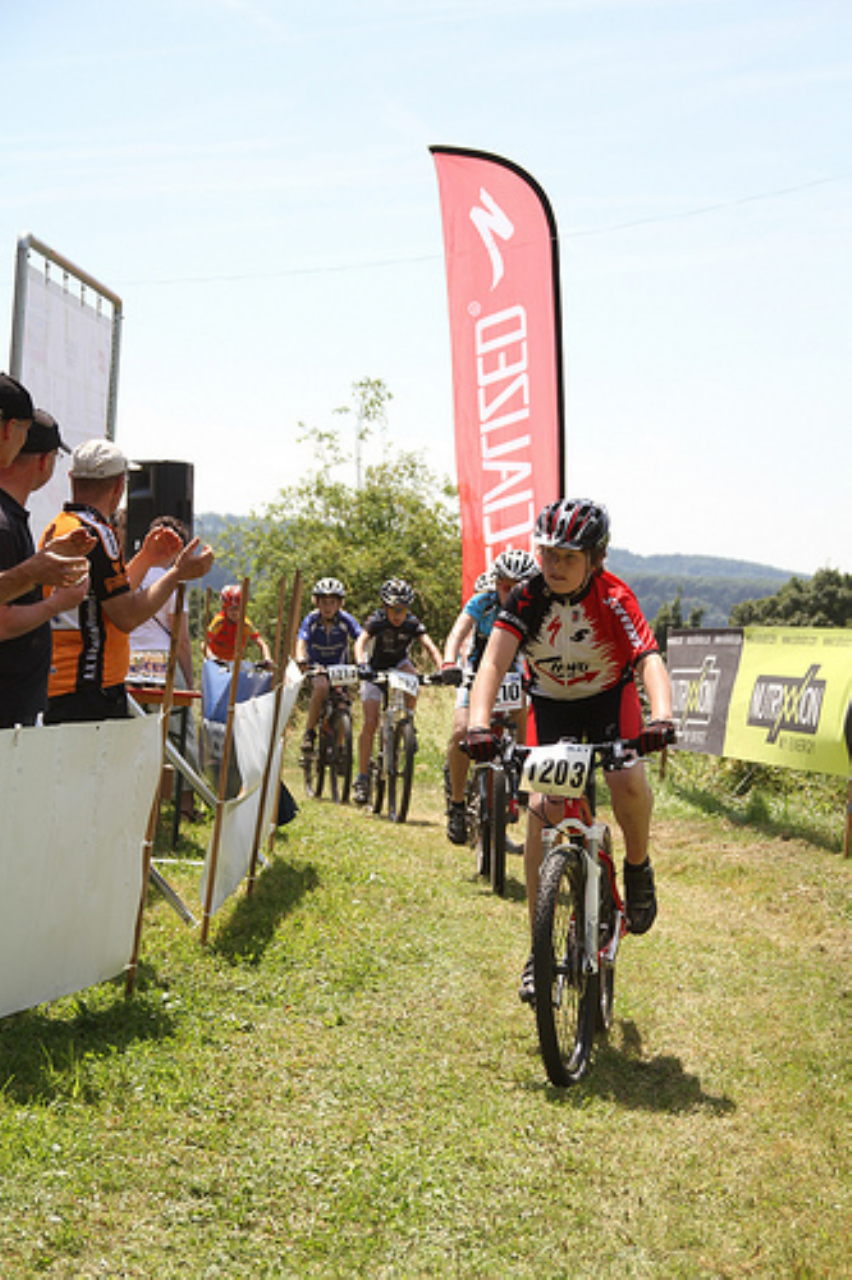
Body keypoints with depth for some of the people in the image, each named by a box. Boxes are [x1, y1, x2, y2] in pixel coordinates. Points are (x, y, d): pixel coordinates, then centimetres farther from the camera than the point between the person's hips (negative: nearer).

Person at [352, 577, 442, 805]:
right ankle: (362, 778, -3)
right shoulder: (377, 621, -25)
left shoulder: (413, 624, -20)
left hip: (399, 665, 2)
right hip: (375, 669, -2)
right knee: (370, 723, -11)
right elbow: (360, 642, -40)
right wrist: (360, 664, -60)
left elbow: (430, 646, -31)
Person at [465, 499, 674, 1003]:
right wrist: (479, 725, -49)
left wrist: (662, 717, -58)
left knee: (628, 782, -30)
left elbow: (649, 658, -38)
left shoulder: (614, 598, -26)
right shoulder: (527, 598, -22)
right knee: (543, 810, -14)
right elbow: (494, 662, -32)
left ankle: (638, 868, 3)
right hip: (553, 705, 1)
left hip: (610, 697, -1)